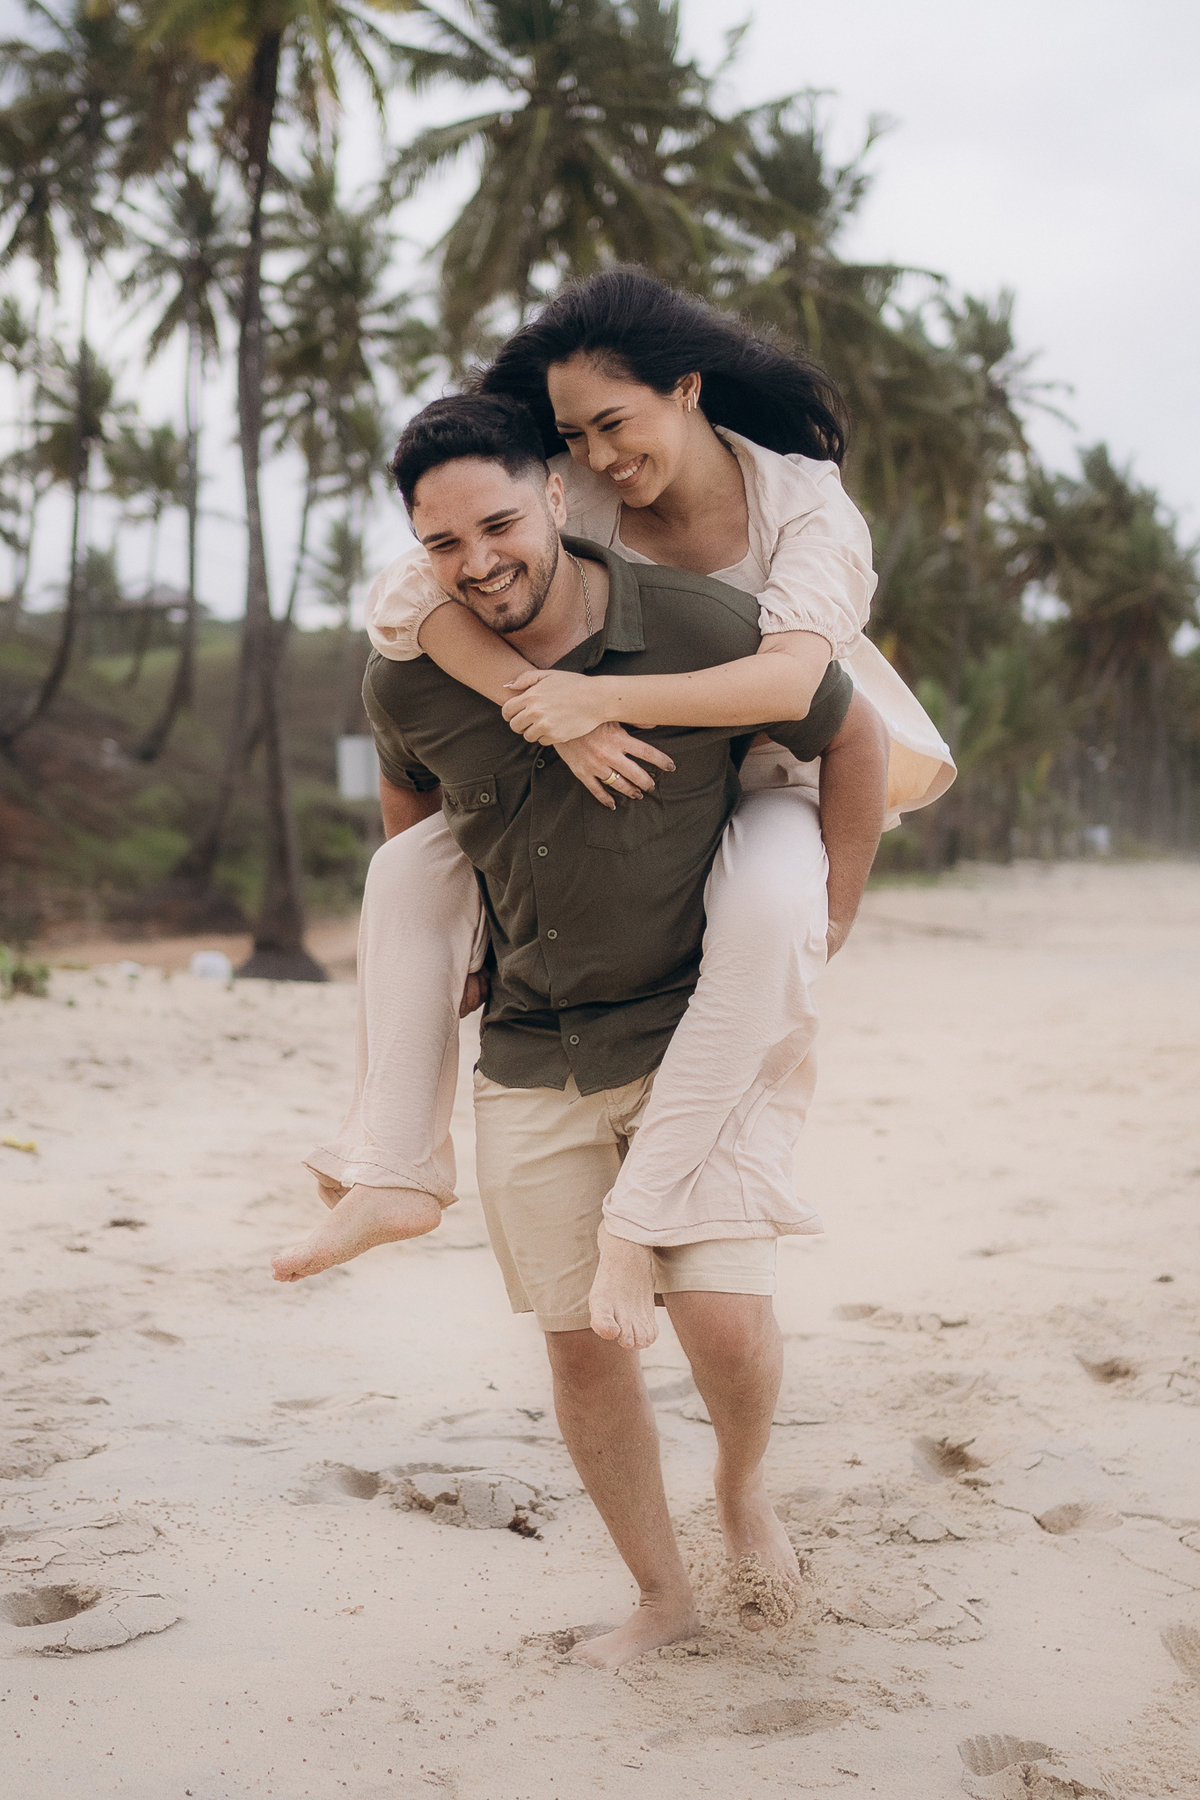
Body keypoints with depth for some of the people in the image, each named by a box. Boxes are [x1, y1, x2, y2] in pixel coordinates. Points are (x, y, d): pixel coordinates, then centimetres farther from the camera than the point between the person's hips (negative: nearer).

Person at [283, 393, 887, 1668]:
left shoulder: (704, 630, -15)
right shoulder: (408, 686, -5)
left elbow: (857, 742, 1)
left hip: (701, 1031, -3)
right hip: (530, 1060, 3)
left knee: (722, 1313, -17)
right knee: (577, 1338, 7)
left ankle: (742, 1488, 18)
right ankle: (660, 1595, 28)